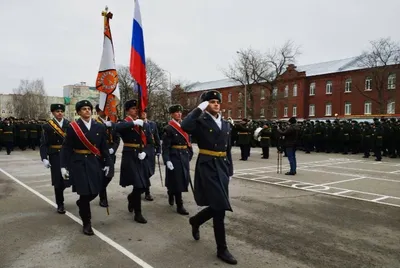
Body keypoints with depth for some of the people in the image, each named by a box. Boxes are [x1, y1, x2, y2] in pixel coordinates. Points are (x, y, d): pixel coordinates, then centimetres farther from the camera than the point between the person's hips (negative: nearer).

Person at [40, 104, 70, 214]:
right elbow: (43, 144, -3)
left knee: (67, 179, 4)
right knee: (58, 181, 4)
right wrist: (44, 158, -13)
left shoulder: (69, 124, 4)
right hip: (55, 157, -1)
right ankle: (60, 204, 18)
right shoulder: (47, 126, -1)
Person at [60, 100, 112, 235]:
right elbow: (66, 148, -4)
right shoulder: (72, 127, -3)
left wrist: (107, 163, 5)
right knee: (85, 192, -2)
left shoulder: (99, 127, 4)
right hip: (79, 163, -3)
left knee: (95, 191, 7)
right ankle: (86, 223, 14)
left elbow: (104, 147, 7)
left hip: (95, 163, 3)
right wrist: (64, 166, -8)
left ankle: (81, 203, 42)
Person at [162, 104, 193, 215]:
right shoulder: (168, 128, -10)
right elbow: (165, 146, -14)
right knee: (177, 180, -1)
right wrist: (167, 160, -21)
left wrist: (189, 155, 9)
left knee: (183, 179, 16)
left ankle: (171, 195, 43)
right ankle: (179, 206, 8)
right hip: (174, 157, -7)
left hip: (184, 156, 7)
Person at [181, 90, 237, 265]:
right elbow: (185, 126, -30)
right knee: (220, 207, -7)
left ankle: (195, 221, 42)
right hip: (207, 167, -7)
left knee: (218, 206, 11)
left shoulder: (226, 124, 13)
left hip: (222, 167, 7)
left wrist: (229, 170, 14)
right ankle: (222, 249, 8)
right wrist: (199, 109, -21)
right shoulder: (201, 122, -7)